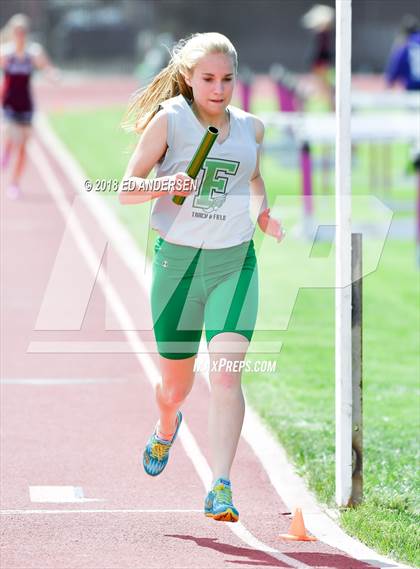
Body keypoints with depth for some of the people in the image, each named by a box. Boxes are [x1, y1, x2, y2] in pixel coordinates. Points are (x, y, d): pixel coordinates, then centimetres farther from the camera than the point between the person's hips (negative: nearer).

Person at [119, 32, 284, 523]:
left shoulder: (251, 127, 6)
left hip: (235, 262, 1)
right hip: (176, 260, -1)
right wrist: (164, 185, -24)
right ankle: (167, 427, 49)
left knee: (226, 372, -17)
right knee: (175, 381, 12)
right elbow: (126, 189, -4)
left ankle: (221, 487, -19)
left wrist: (263, 210, 8)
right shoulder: (168, 119, -4)